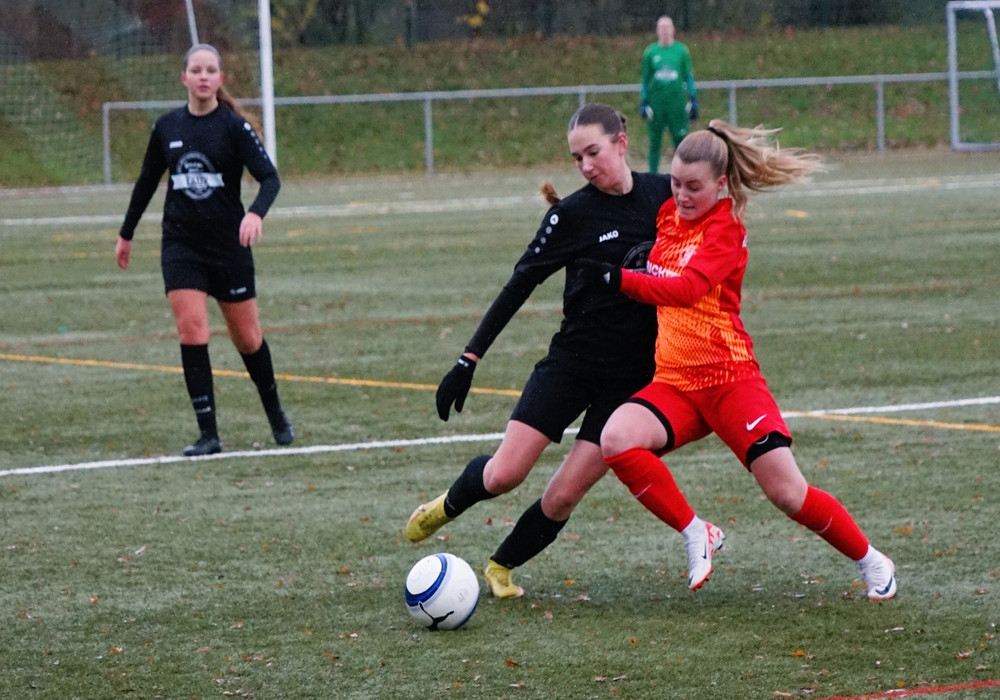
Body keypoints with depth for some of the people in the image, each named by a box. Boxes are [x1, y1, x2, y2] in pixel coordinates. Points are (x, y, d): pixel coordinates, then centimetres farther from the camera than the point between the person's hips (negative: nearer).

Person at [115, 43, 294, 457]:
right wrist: (127, 234, 23)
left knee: (247, 337, 7)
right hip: (180, 246, 2)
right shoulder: (167, 128, 4)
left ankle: (276, 415, 32)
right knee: (192, 331, -12)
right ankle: (208, 434, -10)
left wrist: (256, 214, -35)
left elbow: (269, 177, -16)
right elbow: (147, 182, 17)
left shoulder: (233, 126, -8)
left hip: (229, 245, -2)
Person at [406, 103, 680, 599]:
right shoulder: (572, 213, -6)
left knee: (564, 496, -6)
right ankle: (447, 506, 27)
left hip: (632, 376, 1)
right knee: (504, 474, -7)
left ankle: (502, 567, 21)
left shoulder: (664, 195, 0)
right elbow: (521, 284, -5)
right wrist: (470, 359, -9)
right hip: (572, 359, -1)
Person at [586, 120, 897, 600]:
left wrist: (617, 278, -31)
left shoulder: (725, 228, -11)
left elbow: (685, 289, -27)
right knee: (616, 439, -25)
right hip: (673, 383, 6)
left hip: (730, 380, -5)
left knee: (789, 493, -7)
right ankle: (697, 535, -9)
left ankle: (871, 561, 18)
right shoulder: (668, 214, 8)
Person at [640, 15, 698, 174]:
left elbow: (689, 77, 9)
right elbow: (644, 79, 8)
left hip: (677, 101, 0)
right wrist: (643, 103, 3)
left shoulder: (681, 50, 4)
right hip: (656, 101, 0)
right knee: (655, 142, 3)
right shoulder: (650, 52, 4)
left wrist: (694, 101, 5)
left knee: (681, 140, -3)